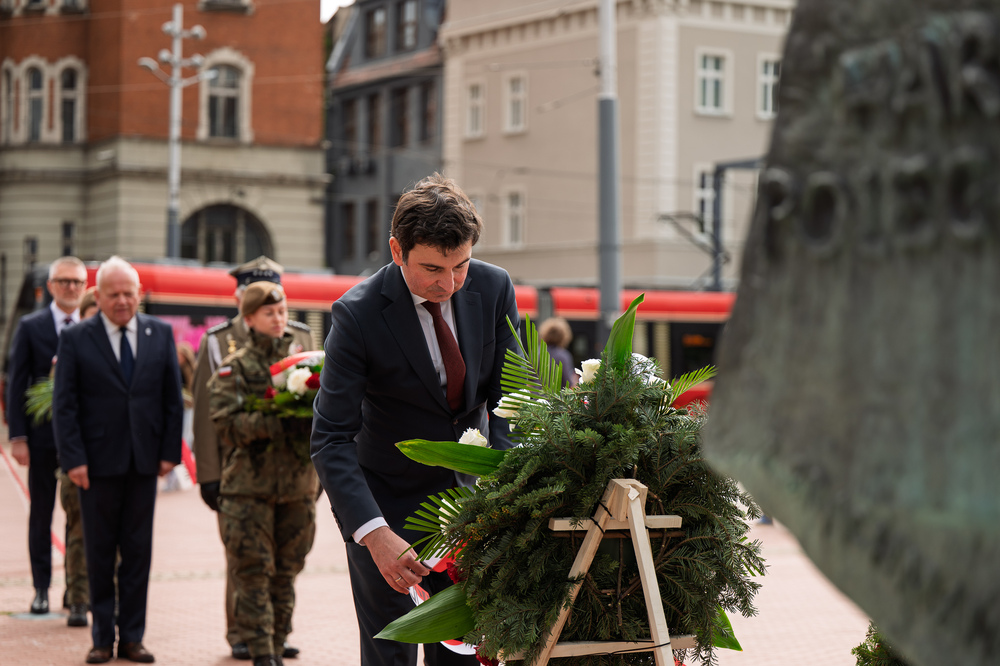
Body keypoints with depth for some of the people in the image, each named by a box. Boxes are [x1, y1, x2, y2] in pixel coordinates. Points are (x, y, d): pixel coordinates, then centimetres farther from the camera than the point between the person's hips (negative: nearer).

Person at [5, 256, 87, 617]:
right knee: (41, 513, 7)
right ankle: (41, 588, 16)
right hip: (43, 435, 0)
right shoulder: (30, 327, 2)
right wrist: (18, 436, -6)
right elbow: (16, 383, 1)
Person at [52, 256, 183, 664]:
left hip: (144, 461, 2)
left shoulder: (161, 334, 6)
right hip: (98, 461, -2)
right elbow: (64, 405, -3)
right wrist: (73, 459, -10)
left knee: (138, 552, 6)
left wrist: (170, 451, 0)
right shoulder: (76, 339, -1)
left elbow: (172, 397, 8)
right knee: (100, 553, 5)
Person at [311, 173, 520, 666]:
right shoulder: (358, 314, -22)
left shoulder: (493, 288, -9)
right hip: (386, 503, -4)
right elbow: (331, 440, -24)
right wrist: (374, 533, -37)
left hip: (467, 492, 4)